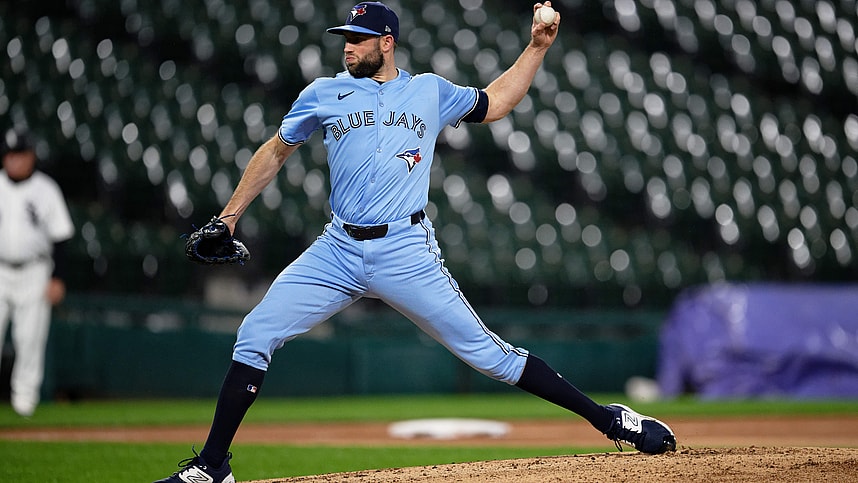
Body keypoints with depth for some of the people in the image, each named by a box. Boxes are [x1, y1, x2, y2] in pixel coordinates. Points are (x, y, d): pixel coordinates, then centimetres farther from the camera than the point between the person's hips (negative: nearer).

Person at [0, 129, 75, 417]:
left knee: (30, 336, -2)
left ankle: (25, 393, 11)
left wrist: (56, 279, -6)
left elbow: (60, 237, 0)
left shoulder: (46, 190, -2)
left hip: (34, 273, -1)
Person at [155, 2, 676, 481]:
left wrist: (538, 47, 17)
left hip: (407, 253, -2)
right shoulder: (325, 94, 10)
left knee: (486, 351, -5)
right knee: (254, 337, -8)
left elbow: (494, 103, 24)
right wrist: (230, 216, 14)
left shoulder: (430, 92, 10)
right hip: (338, 250, 2)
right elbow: (276, 151, 18)